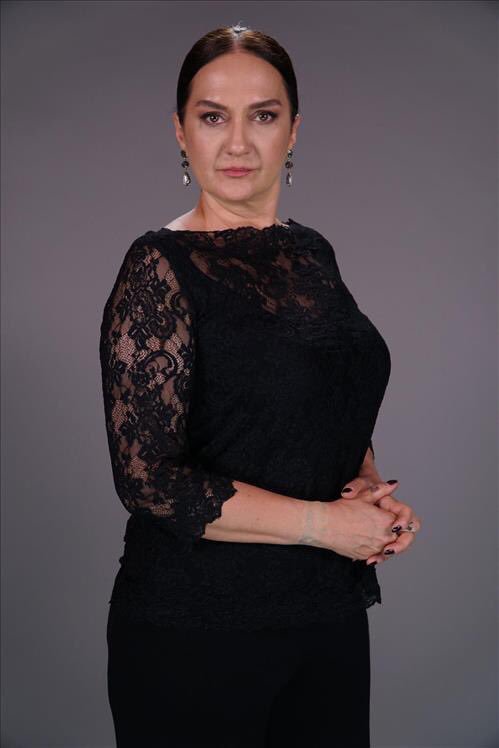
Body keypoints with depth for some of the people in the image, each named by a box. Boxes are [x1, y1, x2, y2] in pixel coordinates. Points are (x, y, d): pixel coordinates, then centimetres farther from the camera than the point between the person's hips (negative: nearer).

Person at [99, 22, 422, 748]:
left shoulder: (312, 252, 7)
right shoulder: (161, 266, -12)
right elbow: (149, 476, -18)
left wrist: (371, 490, -1)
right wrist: (326, 524, -16)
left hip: (332, 608, 6)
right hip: (198, 629, -6)